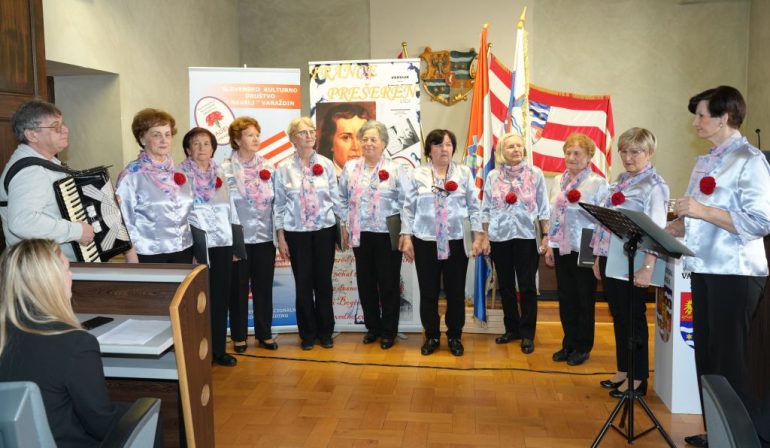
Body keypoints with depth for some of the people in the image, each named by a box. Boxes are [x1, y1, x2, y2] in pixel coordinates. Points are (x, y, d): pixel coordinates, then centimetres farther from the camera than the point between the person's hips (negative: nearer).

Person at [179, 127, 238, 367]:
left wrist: (234, 240, 14)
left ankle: (218, 349, 18)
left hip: (222, 242, 5)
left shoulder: (219, 173, 14)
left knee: (221, 296, 8)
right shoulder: (180, 173, -1)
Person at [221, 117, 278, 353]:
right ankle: (239, 335, 22)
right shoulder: (226, 169, -5)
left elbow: (276, 203, 8)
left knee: (263, 287, 10)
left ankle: (264, 334, 23)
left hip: (265, 237, 3)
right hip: (238, 238, -3)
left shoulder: (268, 167, 6)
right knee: (239, 288, 7)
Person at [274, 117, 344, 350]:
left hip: (325, 230, 1)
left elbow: (335, 198, 5)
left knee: (323, 282, 7)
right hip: (297, 233, -1)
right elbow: (279, 205, 1)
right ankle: (308, 334, 20)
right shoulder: (284, 169, -1)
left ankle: (325, 332, 22)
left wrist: (344, 226, 2)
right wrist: (281, 237, -2)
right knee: (303, 283, 6)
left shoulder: (326, 164, 2)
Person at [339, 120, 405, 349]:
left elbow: (405, 202, -5)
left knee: (388, 282, 4)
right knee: (365, 281, 11)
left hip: (387, 234, -3)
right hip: (360, 234, 3)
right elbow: (343, 199, 11)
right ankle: (372, 326, 27)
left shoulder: (395, 169, -3)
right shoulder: (350, 168, 6)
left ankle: (388, 331, 18)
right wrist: (344, 226, 6)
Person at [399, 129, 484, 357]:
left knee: (456, 292, 7)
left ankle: (455, 336, 24)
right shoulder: (417, 174, 3)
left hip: (457, 242, 0)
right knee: (428, 292, 7)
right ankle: (431, 336, 23)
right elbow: (408, 208, 2)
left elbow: (474, 206, 3)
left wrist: (478, 235, -3)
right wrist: (406, 237, -3)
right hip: (425, 242, 0)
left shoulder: (464, 173, 4)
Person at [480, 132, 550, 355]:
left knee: (527, 286, 1)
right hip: (499, 237, 2)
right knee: (505, 285, 11)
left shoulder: (535, 174, -1)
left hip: (526, 237, -2)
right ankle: (512, 328, 25)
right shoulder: (493, 176, 3)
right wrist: (485, 238, 2)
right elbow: (486, 209, 6)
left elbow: (543, 208, 1)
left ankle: (527, 333, 13)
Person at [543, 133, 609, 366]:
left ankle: (582, 347, 21)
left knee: (584, 299, 7)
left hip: (585, 249, -5)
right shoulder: (558, 180, 9)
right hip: (562, 248, 5)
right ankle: (569, 344, 25)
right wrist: (549, 246, 10)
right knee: (565, 297, 12)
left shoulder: (598, 183, -7)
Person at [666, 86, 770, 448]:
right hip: (704, 270, 8)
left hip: (734, 274, -8)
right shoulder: (704, 163, 15)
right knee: (706, 357, 14)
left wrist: (703, 211, -23)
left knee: (730, 361, 0)